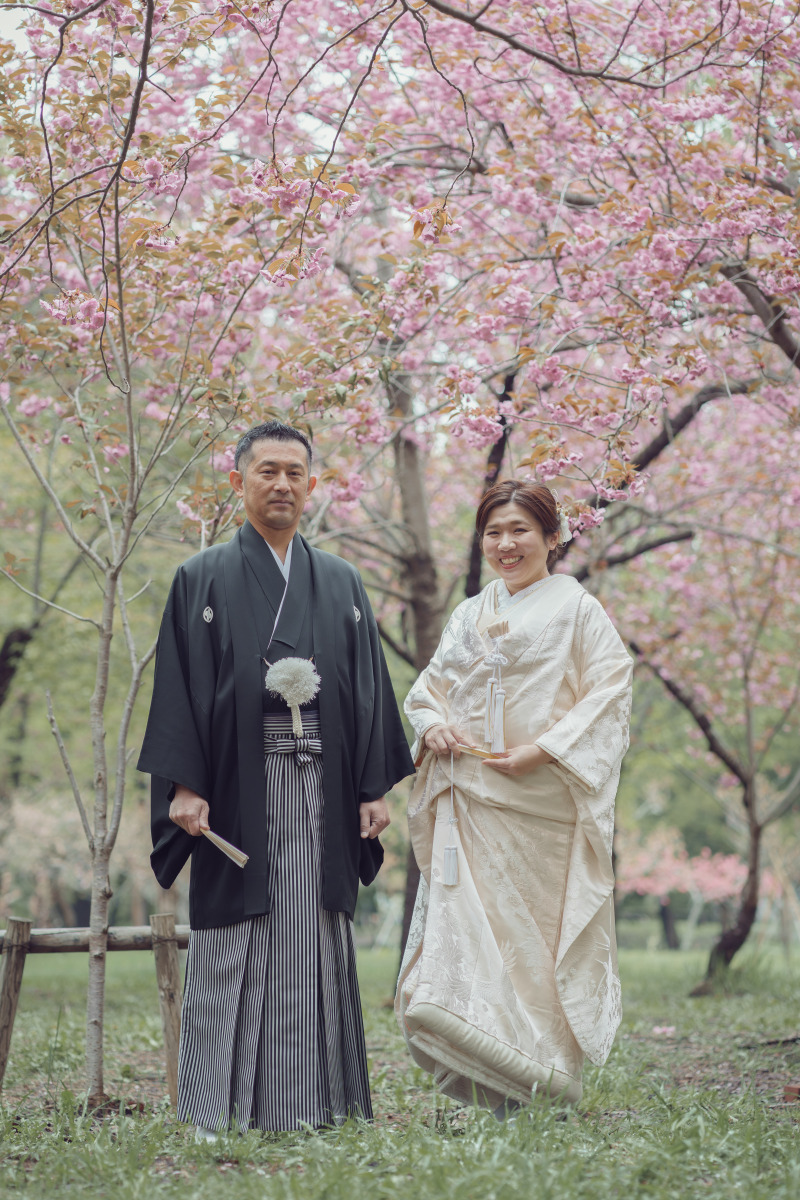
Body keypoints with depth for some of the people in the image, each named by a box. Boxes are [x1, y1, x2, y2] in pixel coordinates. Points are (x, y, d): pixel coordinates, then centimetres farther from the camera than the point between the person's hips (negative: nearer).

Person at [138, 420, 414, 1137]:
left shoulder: (343, 584, 15)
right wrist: (182, 784, -11)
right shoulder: (203, 580, 6)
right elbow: (179, 689, -1)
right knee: (235, 953, -2)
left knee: (317, 944, 4)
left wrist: (376, 786, 4)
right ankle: (220, 1111, 3)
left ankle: (315, 1102, 10)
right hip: (238, 793, -3)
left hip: (322, 794, 3)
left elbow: (370, 691, 12)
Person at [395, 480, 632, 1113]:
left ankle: (540, 1094, 4)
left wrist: (541, 751, -16)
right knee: (464, 929, -5)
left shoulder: (576, 608, 2)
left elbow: (608, 691, -6)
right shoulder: (469, 615, 18)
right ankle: (499, 1099, -2)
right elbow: (428, 689, 23)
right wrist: (432, 729, -1)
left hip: (541, 802, -5)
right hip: (470, 803, 5)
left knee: (536, 934, -4)